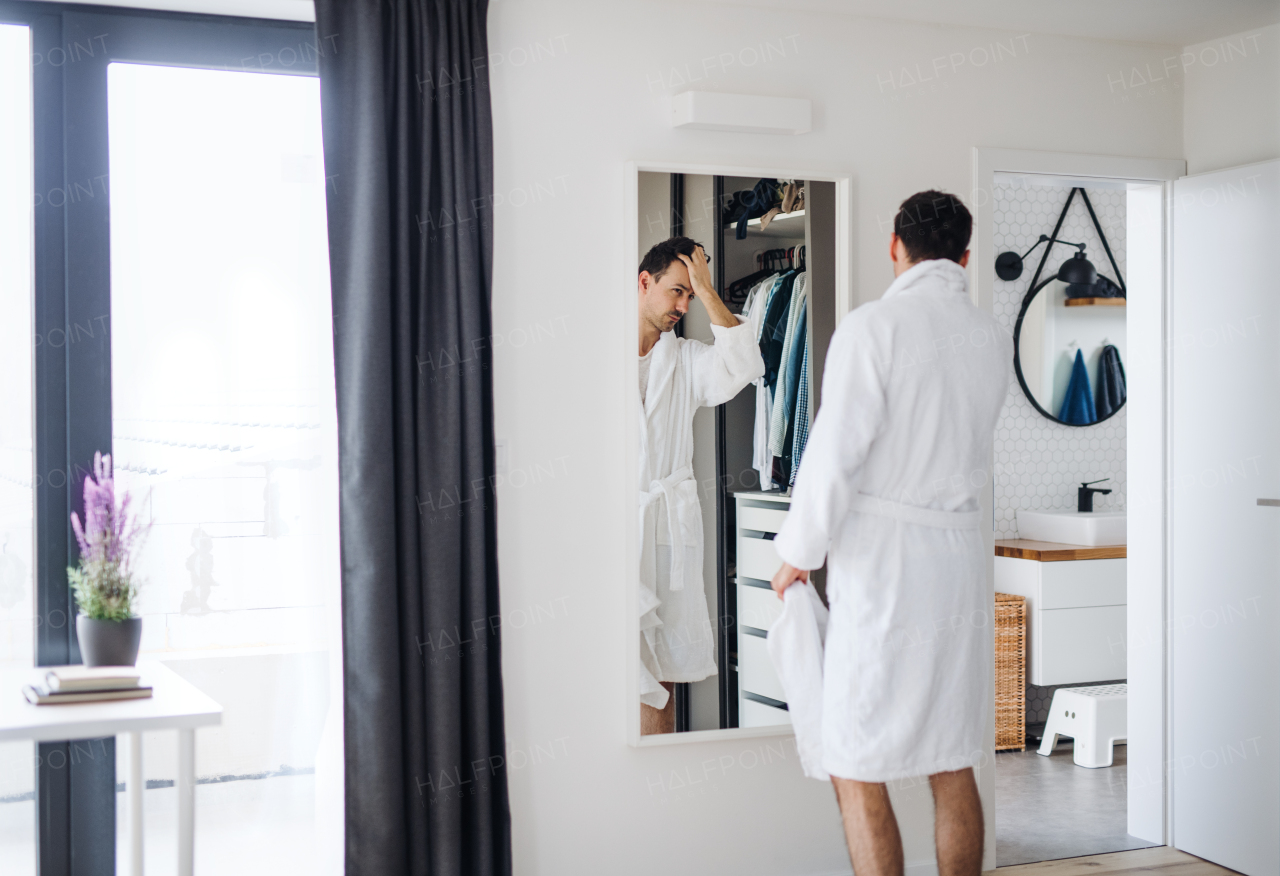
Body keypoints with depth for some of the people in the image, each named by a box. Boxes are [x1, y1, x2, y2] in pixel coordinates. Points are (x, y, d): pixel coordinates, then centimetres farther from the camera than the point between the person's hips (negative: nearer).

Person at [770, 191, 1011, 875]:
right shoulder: (993, 339, 7)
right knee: (953, 768, 14)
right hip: (961, 560, 7)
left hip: (882, 562, -6)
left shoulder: (873, 326, -12)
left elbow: (835, 455, -13)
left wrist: (798, 552, -1)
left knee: (858, 775, 1)